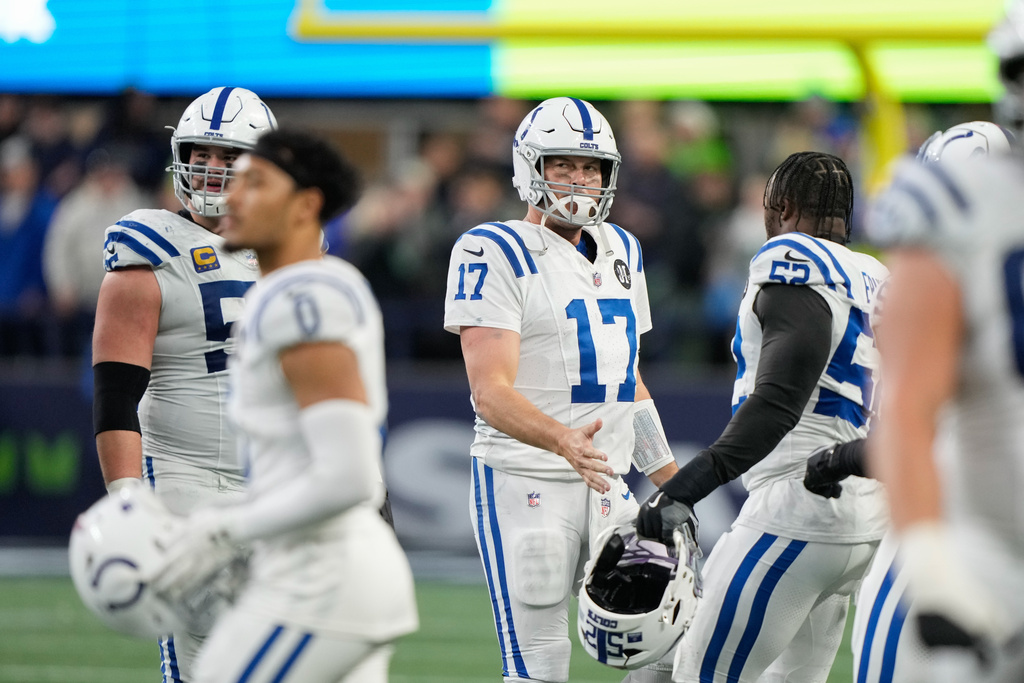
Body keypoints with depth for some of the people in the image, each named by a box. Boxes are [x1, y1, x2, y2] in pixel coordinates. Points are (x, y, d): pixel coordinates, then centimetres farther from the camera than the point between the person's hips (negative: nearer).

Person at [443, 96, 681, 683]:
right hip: (525, 485, -7)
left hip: (606, 487, 7)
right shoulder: (495, 254, -9)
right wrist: (561, 440, -36)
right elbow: (492, 392, -18)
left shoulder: (621, 252, 16)